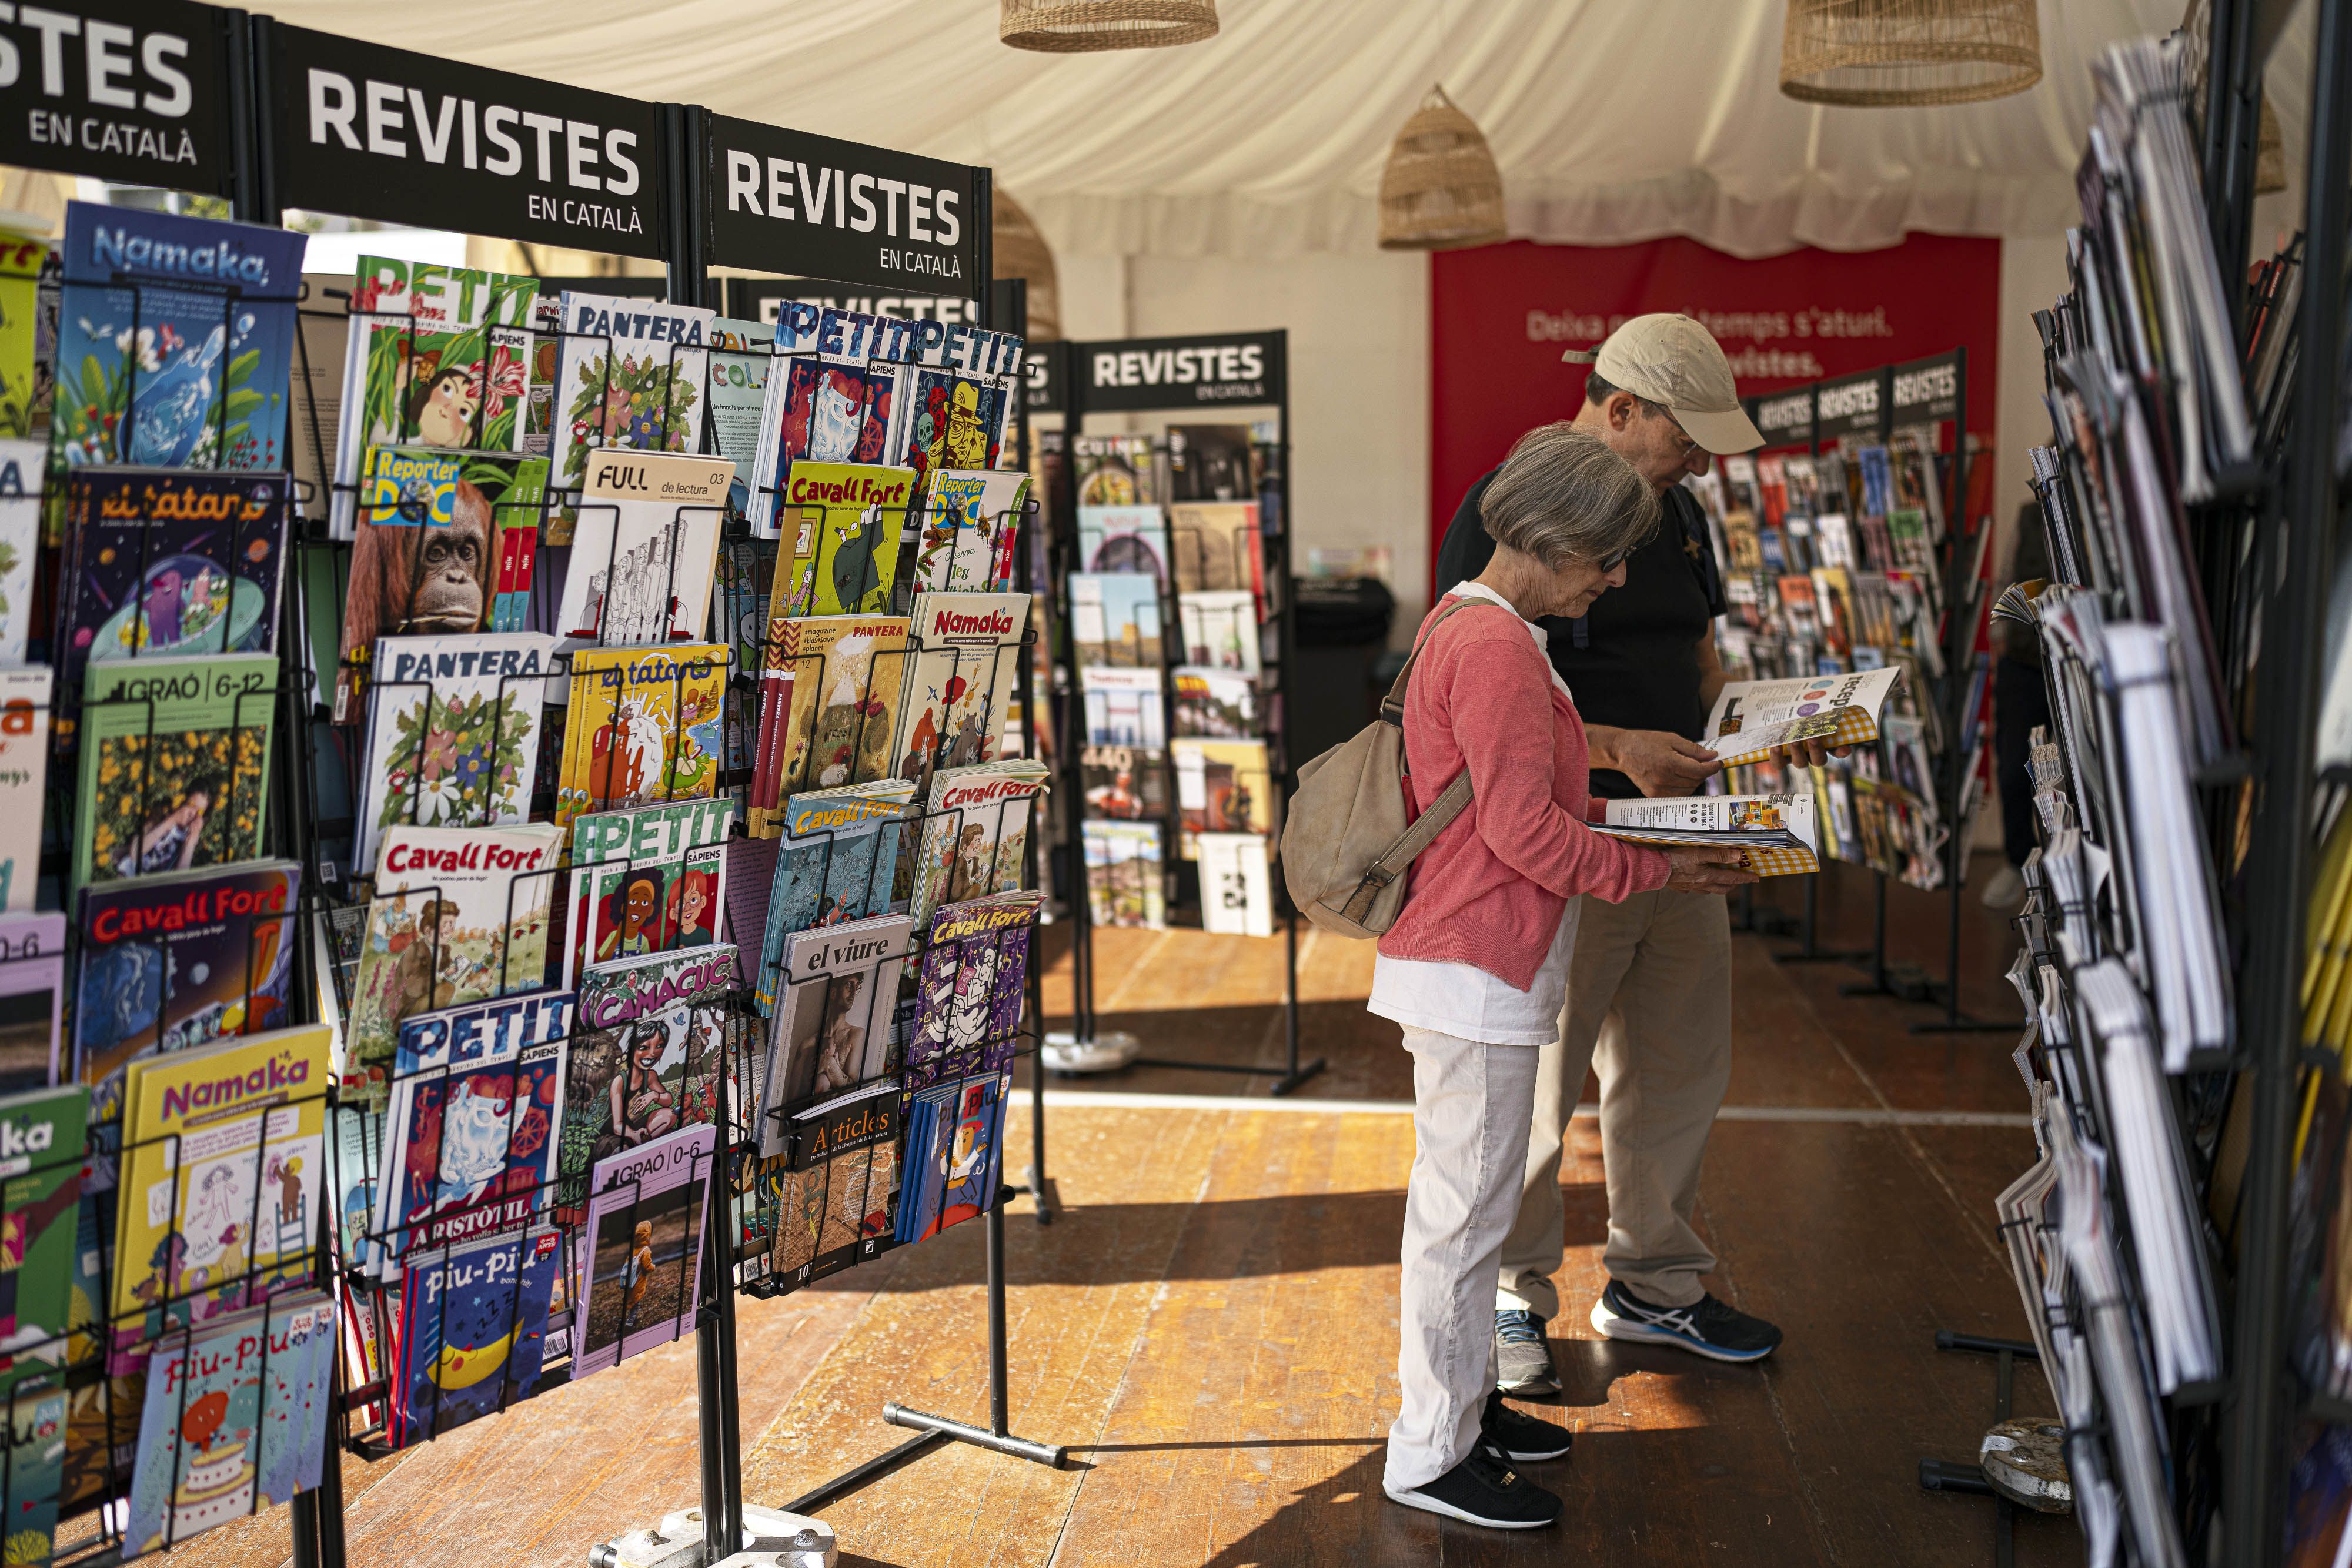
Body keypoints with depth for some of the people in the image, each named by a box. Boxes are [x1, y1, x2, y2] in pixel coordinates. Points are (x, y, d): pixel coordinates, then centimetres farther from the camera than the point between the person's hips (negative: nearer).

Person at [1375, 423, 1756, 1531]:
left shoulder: (1469, 628, 15)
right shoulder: (1496, 645, -19)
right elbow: (1524, 831, -22)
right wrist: (1657, 871, -13)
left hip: (1468, 961, 11)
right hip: (1475, 974, -11)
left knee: (1463, 1199, 19)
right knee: (1468, 1209, -2)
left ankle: (1458, 1403, 32)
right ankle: (1431, 1456, 9)